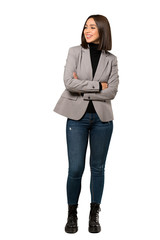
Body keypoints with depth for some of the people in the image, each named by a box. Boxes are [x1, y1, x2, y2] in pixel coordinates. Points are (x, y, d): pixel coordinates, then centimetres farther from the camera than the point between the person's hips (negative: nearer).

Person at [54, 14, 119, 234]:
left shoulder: (111, 59, 4)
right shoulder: (75, 52, 1)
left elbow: (112, 92, -6)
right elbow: (69, 83, -13)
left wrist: (82, 88, -11)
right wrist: (98, 85, -12)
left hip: (102, 118, 2)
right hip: (77, 117, -1)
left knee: (98, 167, 9)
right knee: (76, 169, -1)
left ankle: (94, 215, 24)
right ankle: (72, 213, 19)